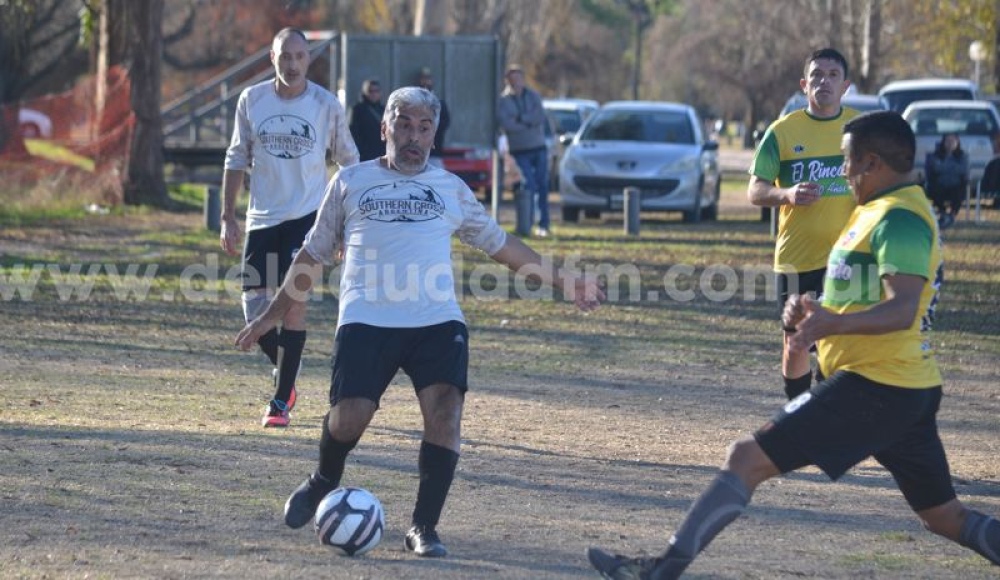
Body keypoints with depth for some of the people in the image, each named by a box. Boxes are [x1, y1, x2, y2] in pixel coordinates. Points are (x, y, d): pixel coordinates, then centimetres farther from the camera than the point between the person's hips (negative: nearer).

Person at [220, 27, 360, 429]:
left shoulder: (326, 105, -3)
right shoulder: (251, 100, 2)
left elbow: (348, 162, 7)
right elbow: (237, 158, 10)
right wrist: (228, 217, 6)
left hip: (307, 216, -3)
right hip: (261, 218, 3)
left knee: (292, 304, -11)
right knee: (254, 309, 0)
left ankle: (281, 402, -3)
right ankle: (284, 373, 29)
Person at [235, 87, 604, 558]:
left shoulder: (451, 189, 18)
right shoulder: (351, 182, 14)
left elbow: (500, 244, 27)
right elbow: (314, 254, 20)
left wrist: (560, 281, 22)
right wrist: (272, 315, 19)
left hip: (437, 321, 1)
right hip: (366, 320, -1)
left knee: (445, 411, -19)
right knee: (349, 417, -16)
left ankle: (424, 527, -5)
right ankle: (324, 483, 20)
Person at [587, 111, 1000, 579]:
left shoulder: (899, 220, -14)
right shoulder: (876, 211, 18)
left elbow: (902, 309, -28)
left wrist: (833, 322, -44)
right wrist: (812, 311, 7)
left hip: (874, 384, -10)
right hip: (911, 389, 10)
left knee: (747, 458, -8)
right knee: (945, 516, 15)